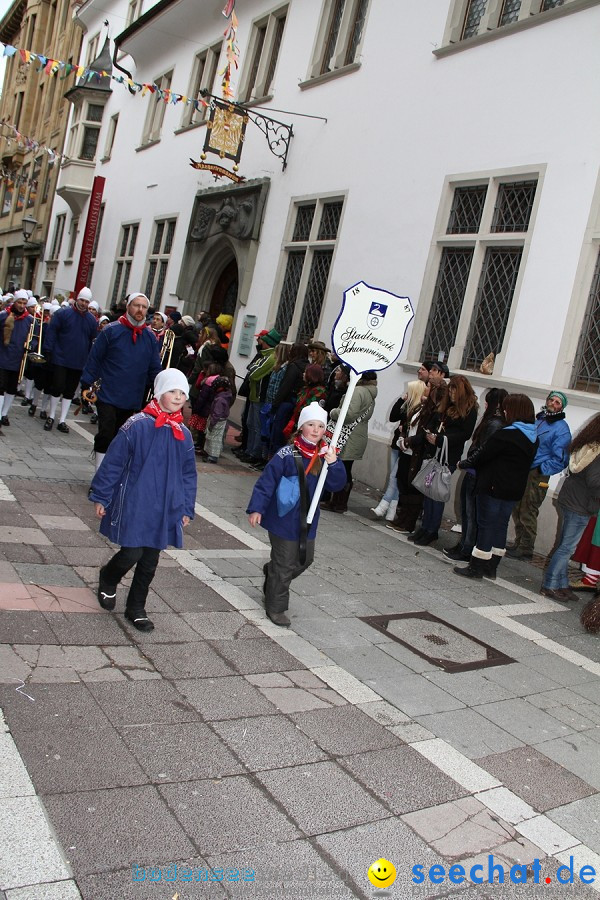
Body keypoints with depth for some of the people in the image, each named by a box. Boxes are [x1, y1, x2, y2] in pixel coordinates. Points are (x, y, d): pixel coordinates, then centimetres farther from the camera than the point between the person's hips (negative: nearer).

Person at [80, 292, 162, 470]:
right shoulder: (111, 330, -4)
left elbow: (155, 368, 8)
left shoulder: (150, 337, 6)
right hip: (108, 395, -4)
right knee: (106, 435, -10)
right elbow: (94, 359, -2)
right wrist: (87, 385, -6)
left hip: (131, 401, 4)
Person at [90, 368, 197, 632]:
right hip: (133, 505, -4)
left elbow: (188, 474, 12)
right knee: (132, 553, -4)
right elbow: (112, 462, -6)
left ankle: (136, 608, 29)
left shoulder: (184, 435, 2)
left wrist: (186, 509, 12)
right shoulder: (137, 425, -12)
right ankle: (108, 579, 30)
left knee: (149, 562, 12)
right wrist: (100, 497, -3)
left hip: (165, 510, 5)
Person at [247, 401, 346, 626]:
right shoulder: (287, 455, -18)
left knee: (304, 560, 21)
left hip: (307, 521, 6)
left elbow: (336, 485, -7)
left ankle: (271, 571, 48)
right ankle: (276, 607, 24)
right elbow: (266, 482, -15)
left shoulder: (324, 455, -2)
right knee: (285, 566, 5)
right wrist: (256, 508, -19)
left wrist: (333, 463, -23)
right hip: (284, 520, -6)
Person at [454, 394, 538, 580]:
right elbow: (525, 464, 12)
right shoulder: (534, 438, 7)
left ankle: (476, 567, 5)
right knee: (501, 525, 14)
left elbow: (483, 456, -14)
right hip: (514, 490, 7)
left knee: (486, 525, 0)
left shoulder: (506, 435, -19)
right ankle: (491, 566, 22)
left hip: (493, 487, -7)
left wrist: (464, 463, 4)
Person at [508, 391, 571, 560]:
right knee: (517, 511, 12)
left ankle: (526, 550, 9)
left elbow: (560, 459, -11)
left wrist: (541, 470, -14)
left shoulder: (561, 428, -8)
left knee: (527, 514, -2)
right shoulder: (536, 419, 14)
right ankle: (518, 545, 25)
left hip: (537, 477, -7)